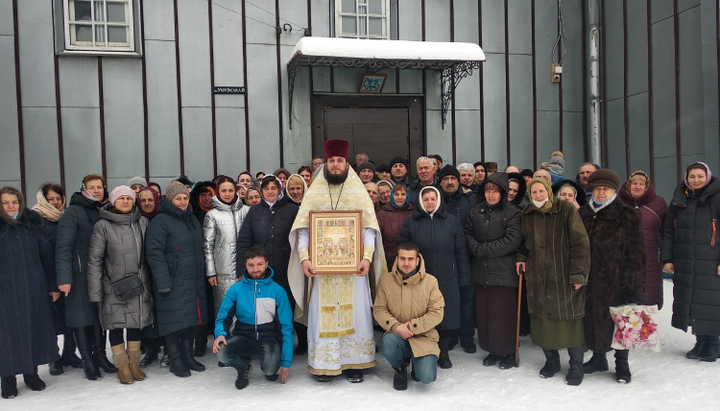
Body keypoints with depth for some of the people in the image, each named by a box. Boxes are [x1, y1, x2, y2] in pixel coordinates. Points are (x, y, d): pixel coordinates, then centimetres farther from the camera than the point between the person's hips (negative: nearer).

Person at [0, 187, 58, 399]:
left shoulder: (32, 225, 6)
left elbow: (47, 256, 8)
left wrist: (53, 285, 6)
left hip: (35, 289, 3)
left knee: (35, 329, 10)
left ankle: (32, 373, 25)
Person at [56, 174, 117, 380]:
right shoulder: (73, 212, -7)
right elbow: (63, 247, -13)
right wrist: (64, 277, -20)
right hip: (80, 275, -5)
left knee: (101, 314, 11)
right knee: (82, 315, 2)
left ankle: (100, 355, 24)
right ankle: (88, 360, 13)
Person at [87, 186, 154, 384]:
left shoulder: (142, 222, 3)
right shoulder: (103, 226, -6)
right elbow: (94, 260, -6)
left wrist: (152, 282, 5)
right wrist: (95, 292, -8)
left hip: (140, 284, 3)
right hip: (114, 287, -3)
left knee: (137, 323, 12)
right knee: (116, 325, 5)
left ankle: (134, 363, 27)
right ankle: (122, 366, 21)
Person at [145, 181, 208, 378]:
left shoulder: (192, 220, 16)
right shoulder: (161, 221, -9)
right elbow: (154, 252, -16)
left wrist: (203, 275, 17)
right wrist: (163, 281, -20)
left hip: (194, 281, 7)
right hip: (173, 282, -7)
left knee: (191, 317, 12)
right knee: (175, 319, -1)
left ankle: (188, 356, 26)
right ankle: (175, 361, 13)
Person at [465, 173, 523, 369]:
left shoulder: (512, 212, -7)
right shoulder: (476, 210, 10)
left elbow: (512, 240, -16)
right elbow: (467, 233, 11)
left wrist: (482, 249, -13)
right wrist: (475, 248, -10)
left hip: (504, 273, -5)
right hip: (481, 272, 5)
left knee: (503, 313, 1)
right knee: (483, 312, 10)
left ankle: (509, 353, 19)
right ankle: (493, 350, 26)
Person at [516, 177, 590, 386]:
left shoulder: (566, 210, -7)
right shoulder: (526, 215, 7)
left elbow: (580, 243, -9)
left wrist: (579, 273, -12)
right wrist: (521, 257, 5)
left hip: (565, 277, -4)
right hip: (538, 278, 4)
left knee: (571, 319, 2)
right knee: (543, 319, 9)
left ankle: (576, 365, 18)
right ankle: (551, 360, 28)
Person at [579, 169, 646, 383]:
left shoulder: (626, 215, -4)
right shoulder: (584, 215, 10)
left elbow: (636, 251, -8)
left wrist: (634, 282, -13)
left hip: (616, 279, -4)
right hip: (591, 280, 4)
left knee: (620, 320, 5)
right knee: (594, 318, 11)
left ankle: (622, 364, 22)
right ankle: (598, 357, 30)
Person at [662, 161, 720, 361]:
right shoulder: (679, 199, 11)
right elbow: (668, 231, 12)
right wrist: (666, 259, 6)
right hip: (684, 264, 4)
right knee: (688, 302, 8)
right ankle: (701, 341, 23)